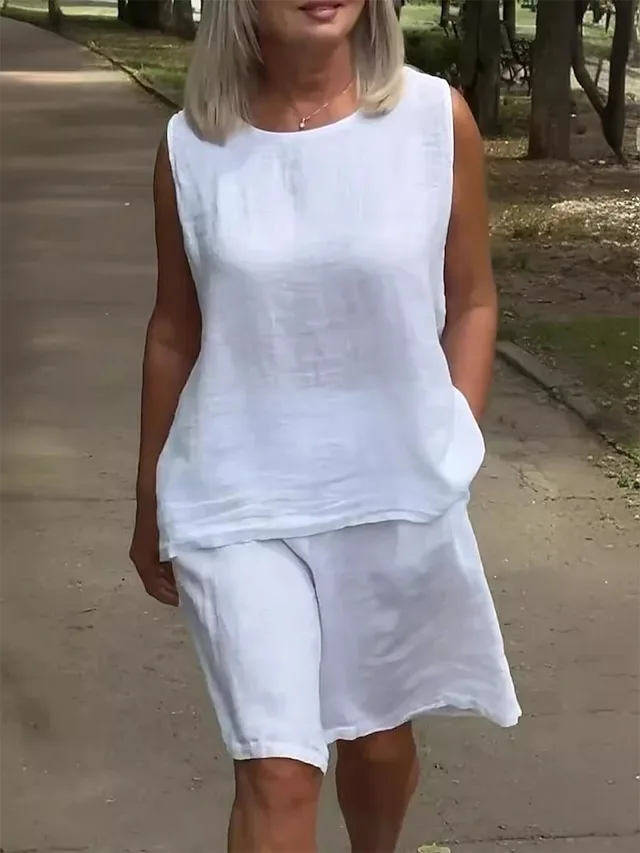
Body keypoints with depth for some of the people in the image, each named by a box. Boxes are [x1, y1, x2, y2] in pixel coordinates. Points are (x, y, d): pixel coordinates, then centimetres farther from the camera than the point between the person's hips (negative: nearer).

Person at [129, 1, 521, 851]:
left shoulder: (437, 119, -7)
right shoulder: (192, 146, -6)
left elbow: (471, 303, 3)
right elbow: (175, 332, 4)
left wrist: (451, 455, -1)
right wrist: (151, 502, 11)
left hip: (399, 496, 1)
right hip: (240, 500, -1)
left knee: (379, 734, 20)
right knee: (278, 772, -6)